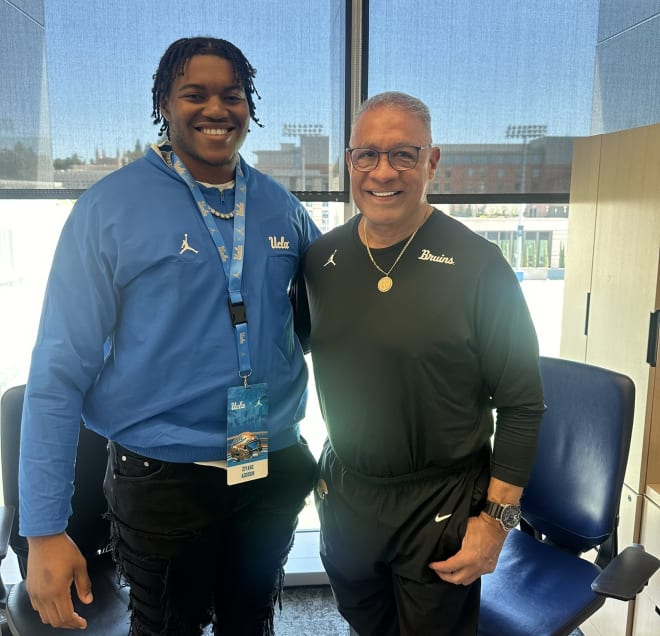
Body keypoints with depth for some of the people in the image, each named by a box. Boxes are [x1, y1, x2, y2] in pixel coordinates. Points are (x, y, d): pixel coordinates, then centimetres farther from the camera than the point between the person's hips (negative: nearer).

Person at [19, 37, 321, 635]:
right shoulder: (110, 206, -10)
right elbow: (61, 372, -11)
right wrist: (44, 528, -11)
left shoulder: (283, 208, 2)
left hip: (277, 476, 4)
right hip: (164, 480, -3)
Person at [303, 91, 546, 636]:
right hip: (342, 492, 5)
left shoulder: (478, 265, -16)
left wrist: (497, 518, -12)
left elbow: (521, 405, -12)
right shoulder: (321, 258, -3)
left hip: (441, 508, -4)